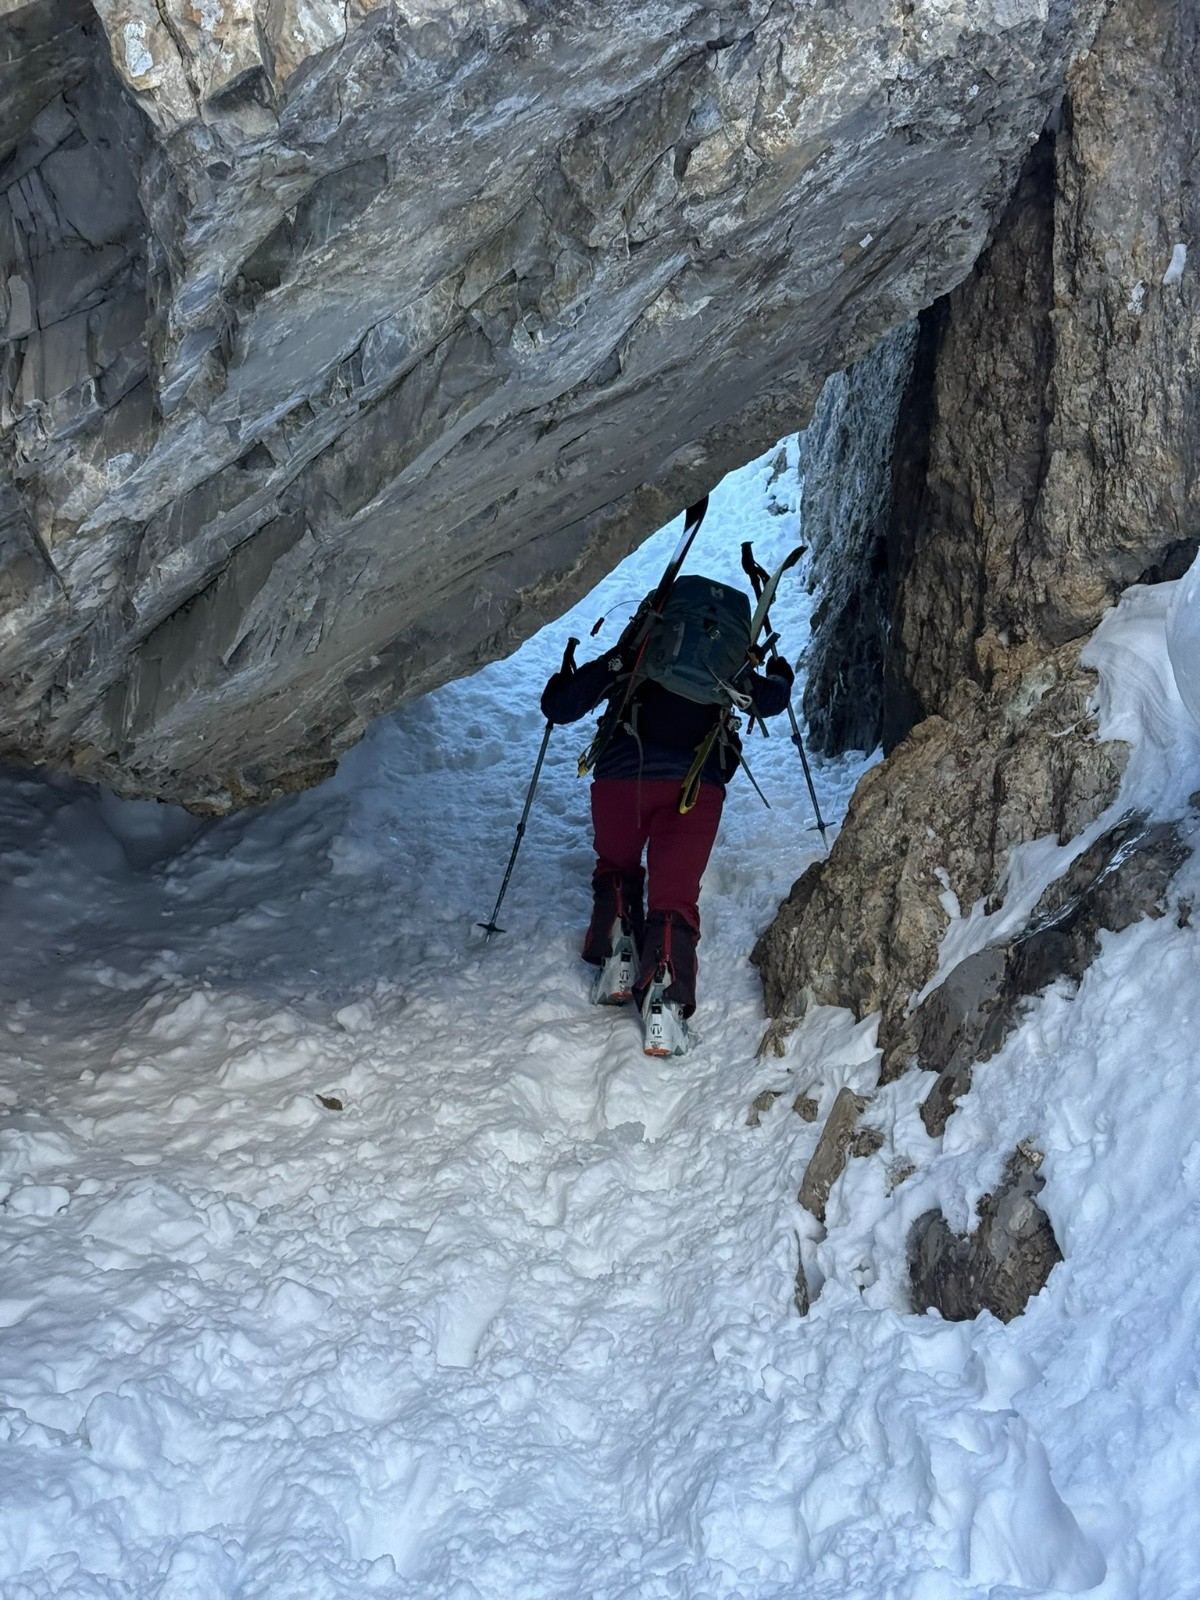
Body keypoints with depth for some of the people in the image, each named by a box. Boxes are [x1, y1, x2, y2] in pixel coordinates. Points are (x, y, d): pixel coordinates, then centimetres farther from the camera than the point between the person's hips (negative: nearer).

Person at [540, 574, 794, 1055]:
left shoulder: (629, 658, 14)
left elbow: (558, 708, 15)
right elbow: (771, 700, 35)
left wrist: (564, 678, 38)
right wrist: (781, 676, 57)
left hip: (620, 777, 0)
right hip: (696, 786, 0)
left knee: (615, 870, 25)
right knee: (674, 896, 1)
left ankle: (615, 965, 7)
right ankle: (664, 999, -20)